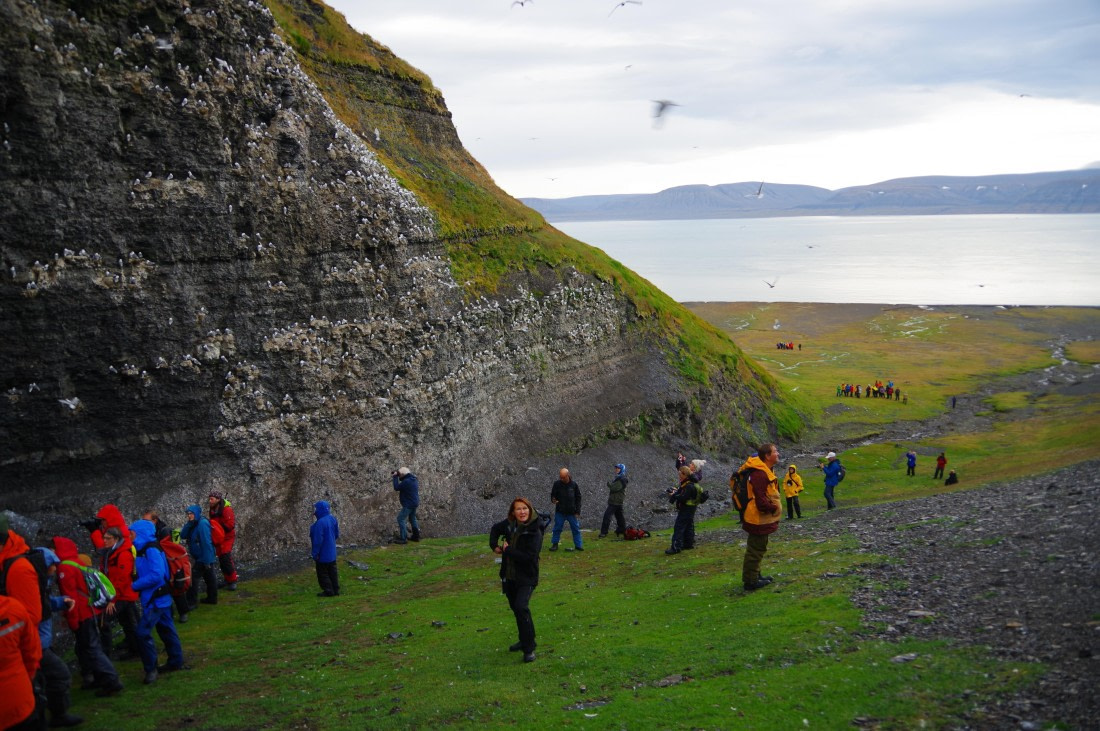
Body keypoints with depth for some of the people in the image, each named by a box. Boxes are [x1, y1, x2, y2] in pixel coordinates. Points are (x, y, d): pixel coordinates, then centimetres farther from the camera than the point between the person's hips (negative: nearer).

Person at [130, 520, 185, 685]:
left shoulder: (151, 550, -19)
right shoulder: (143, 550, 10)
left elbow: (156, 575, -26)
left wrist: (135, 585, -19)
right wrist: (135, 584, -2)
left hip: (156, 599, -10)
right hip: (158, 598, 10)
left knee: (143, 631, -11)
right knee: (166, 629, 17)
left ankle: (151, 668, -3)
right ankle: (176, 662, 28)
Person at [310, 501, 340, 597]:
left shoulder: (320, 523, -28)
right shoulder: (332, 519, -2)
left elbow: (317, 541, -24)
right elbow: (337, 534, 9)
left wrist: (315, 554, -16)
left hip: (323, 555, -8)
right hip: (332, 553, 8)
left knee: (323, 574, 7)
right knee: (332, 572, 17)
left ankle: (328, 591, 13)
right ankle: (335, 590, 23)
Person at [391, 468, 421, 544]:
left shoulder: (406, 481, -23)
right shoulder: (414, 479, 7)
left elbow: (396, 487, -17)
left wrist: (395, 477, -10)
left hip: (408, 504, -10)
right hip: (415, 503, 10)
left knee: (401, 519, -6)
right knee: (412, 519, 22)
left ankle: (403, 538, -10)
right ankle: (416, 536, 28)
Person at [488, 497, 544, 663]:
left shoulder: (534, 532, -19)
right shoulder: (509, 524, -1)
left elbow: (529, 557, -27)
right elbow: (495, 529, 20)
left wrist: (508, 550, -18)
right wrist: (494, 545, 4)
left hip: (526, 578, -7)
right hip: (509, 576, 7)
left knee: (521, 607, -21)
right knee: (515, 608, 18)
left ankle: (529, 648, -13)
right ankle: (525, 641, 38)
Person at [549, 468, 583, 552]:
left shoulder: (573, 485, -3)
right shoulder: (557, 484, -5)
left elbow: (578, 498, 4)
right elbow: (553, 495, 4)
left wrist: (577, 512, 0)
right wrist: (553, 500, -21)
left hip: (572, 512, 0)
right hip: (560, 512, 0)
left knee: (576, 528, 4)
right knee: (557, 528, 4)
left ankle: (578, 545, 13)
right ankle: (554, 544, 17)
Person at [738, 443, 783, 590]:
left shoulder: (765, 471, 10)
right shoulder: (760, 474, -26)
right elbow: (761, 501, -29)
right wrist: (774, 508, -14)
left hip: (761, 519, 11)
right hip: (759, 519, -11)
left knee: (757, 548, 20)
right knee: (755, 549, -2)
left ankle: (755, 576, 32)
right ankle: (751, 581, 7)